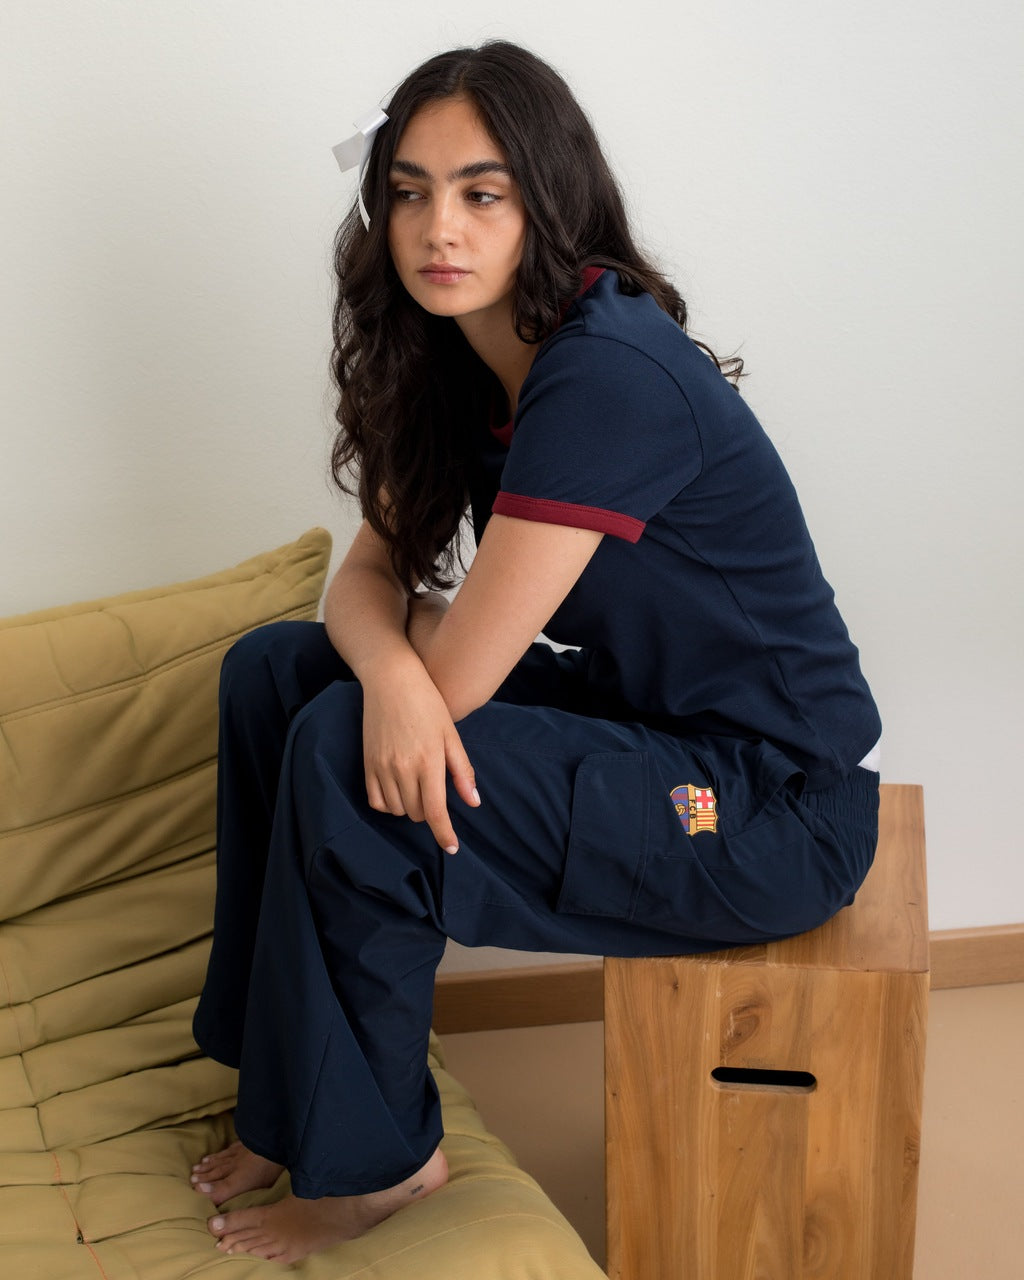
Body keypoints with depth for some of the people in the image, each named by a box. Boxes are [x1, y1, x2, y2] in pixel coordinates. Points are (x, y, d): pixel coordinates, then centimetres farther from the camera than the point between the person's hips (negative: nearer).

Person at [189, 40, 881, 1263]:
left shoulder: (609, 374, -27)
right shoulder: (464, 364, 2)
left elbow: (454, 675, -26)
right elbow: (368, 577, 3)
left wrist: (407, 638, -2)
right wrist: (391, 671, -22)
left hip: (775, 806, -9)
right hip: (636, 716, 9)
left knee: (339, 760, -22)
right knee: (273, 669, 4)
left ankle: (368, 1158, 1)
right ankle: (289, 1079, 14)